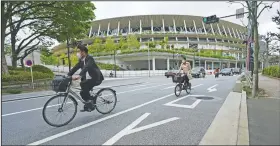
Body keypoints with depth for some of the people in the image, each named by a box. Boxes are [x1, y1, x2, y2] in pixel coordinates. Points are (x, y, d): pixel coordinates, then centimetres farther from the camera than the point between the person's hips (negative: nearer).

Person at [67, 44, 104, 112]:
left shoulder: (90, 58, -18)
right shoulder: (81, 60, 7)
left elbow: (86, 68, -34)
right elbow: (75, 68, 5)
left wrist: (79, 76, -47)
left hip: (96, 78, -8)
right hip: (89, 79, 9)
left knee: (83, 84, -26)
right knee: (83, 92, 6)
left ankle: (89, 101, -9)